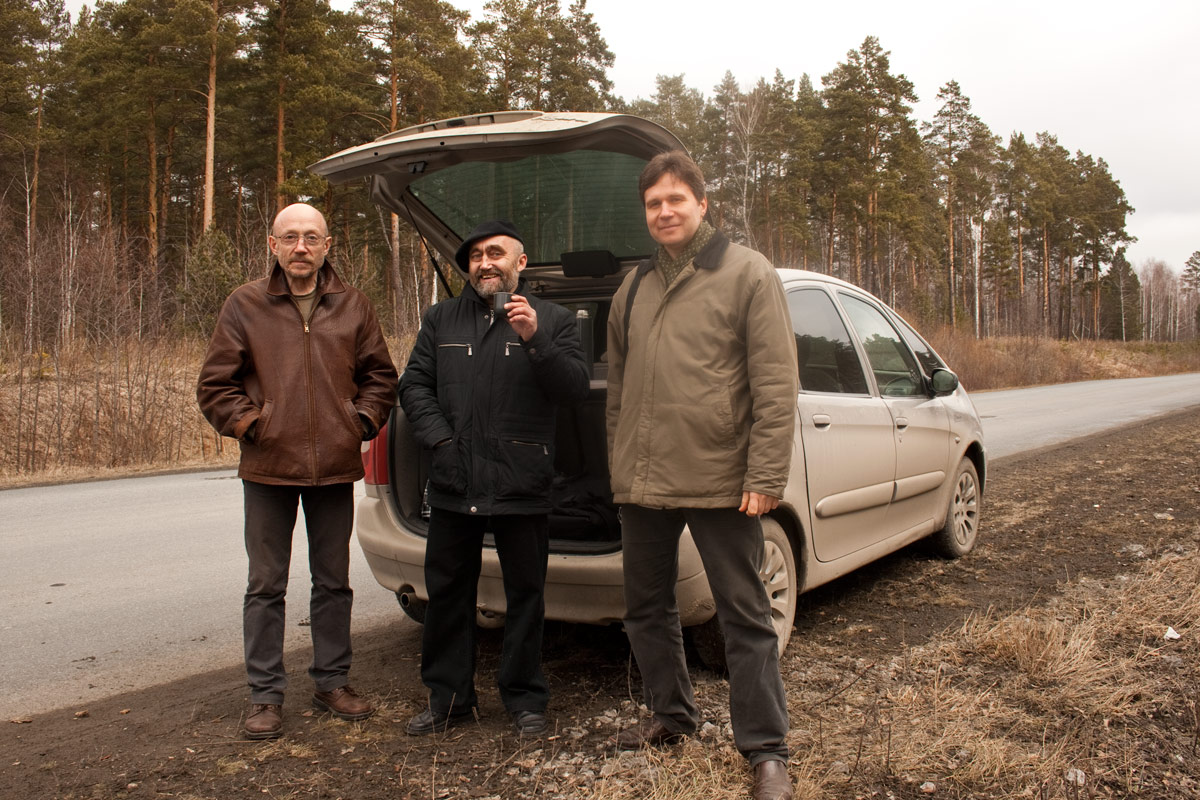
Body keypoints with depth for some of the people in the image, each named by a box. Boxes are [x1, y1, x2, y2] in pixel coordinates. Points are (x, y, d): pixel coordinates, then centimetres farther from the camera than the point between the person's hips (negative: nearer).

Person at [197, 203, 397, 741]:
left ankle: (332, 681, 26)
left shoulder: (352, 307, 6)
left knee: (333, 582, 12)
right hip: (268, 468, -2)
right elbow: (215, 384, 4)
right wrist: (249, 424, -7)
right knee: (266, 586, 6)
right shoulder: (245, 305, 1)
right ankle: (265, 695, 17)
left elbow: (380, 374, 13)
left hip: (335, 470, 2)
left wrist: (363, 421, 0)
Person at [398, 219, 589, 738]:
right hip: (452, 484, 3)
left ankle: (525, 699, 21)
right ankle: (449, 698, 26)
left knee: (525, 594, 6)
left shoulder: (552, 320, 4)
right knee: (447, 592, 11)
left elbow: (575, 389, -7)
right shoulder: (441, 320, 13)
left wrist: (535, 339, -21)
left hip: (521, 486, -3)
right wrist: (440, 437, -6)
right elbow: (414, 385, 9)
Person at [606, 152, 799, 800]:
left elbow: (776, 385, -9)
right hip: (641, 483, 6)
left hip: (719, 481, -6)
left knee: (744, 615, 2)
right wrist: (619, 467, 13)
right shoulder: (633, 288, 14)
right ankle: (672, 715, 36)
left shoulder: (747, 274, -4)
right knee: (646, 607, 17)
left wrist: (765, 477, -15)